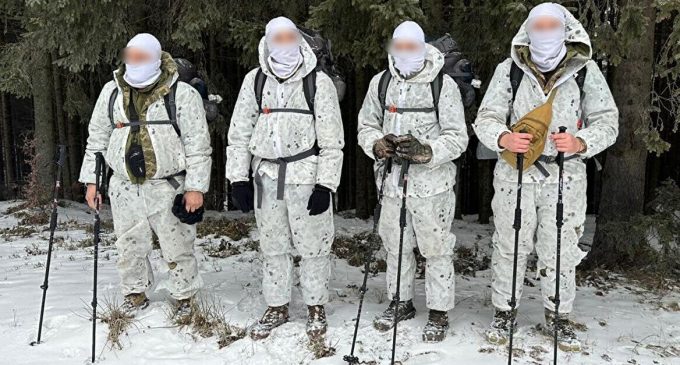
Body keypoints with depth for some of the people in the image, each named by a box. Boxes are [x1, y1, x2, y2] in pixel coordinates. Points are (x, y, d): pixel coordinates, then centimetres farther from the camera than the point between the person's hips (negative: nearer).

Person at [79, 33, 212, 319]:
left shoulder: (182, 95, -8)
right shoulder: (111, 92, 5)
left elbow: (198, 145, -7)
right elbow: (97, 140, 13)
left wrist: (195, 187, -11)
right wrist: (91, 180, 10)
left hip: (168, 187, -3)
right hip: (125, 188, 4)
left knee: (177, 247, 4)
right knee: (130, 247, 13)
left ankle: (184, 296, 23)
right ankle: (135, 293, 34)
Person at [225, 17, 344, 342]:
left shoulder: (319, 82, -6)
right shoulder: (255, 80, 4)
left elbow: (332, 140, -7)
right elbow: (239, 133, 7)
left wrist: (325, 186, -12)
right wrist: (238, 179, 1)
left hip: (306, 177, -3)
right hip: (267, 176, 4)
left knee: (313, 246, 6)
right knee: (271, 246, 14)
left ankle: (316, 307, 25)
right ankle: (276, 307, 31)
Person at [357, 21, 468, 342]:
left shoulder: (444, 84, -7)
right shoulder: (380, 82, 5)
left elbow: (457, 137, -8)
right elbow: (366, 124, 11)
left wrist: (426, 151, -25)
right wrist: (377, 144, -10)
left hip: (432, 182, -4)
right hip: (393, 180, 4)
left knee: (436, 249, 5)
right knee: (396, 246, 17)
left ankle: (439, 312, 22)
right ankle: (401, 303, 36)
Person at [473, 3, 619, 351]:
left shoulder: (586, 71, -2)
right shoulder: (508, 70, -3)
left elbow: (606, 121, 1)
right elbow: (486, 118, -2)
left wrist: (581, 142, -20)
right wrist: (503, 138, -25)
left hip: (565, 177, 0)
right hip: (515, 175, 0)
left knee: (560, 251, 9)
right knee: (509, 246, 10)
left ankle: (559, 317, 29)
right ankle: (504, 311, 29)